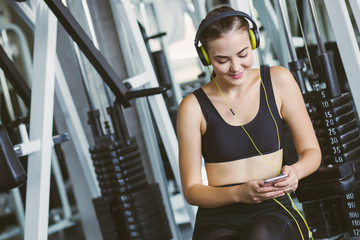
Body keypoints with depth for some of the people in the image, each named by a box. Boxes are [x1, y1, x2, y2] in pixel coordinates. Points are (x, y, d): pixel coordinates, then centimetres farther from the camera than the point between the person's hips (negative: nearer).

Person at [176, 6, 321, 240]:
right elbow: (191, 190, 1)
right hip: (218, 218, -1)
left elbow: (312, 152, 10)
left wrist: (295, 171, -14)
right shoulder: (194, 106, -1)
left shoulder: (278, 81, 4)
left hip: (274, 211, 1)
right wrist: (239, 193, -18)